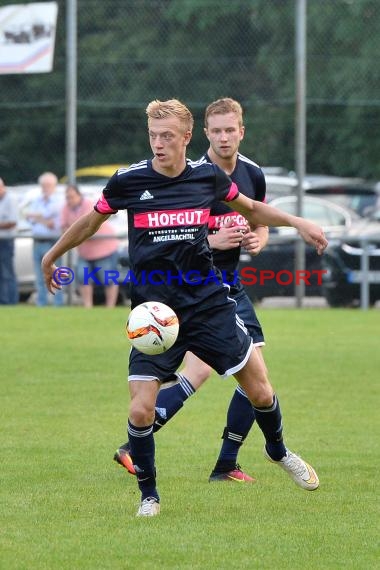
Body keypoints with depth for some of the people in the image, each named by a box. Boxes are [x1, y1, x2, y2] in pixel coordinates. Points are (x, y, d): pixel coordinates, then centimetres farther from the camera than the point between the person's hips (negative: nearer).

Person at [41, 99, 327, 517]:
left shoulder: (208, 176, -2)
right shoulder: (127, 181, -7)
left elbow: (252, 209, 19)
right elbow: (90, 222, 12)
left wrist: (297, 223, 13)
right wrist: (52, 256, 22)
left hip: (209, 305, 2)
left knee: (259, 391, 4)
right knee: (140, 410, -13)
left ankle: (277, 451, 37)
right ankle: (148, 494, 11)